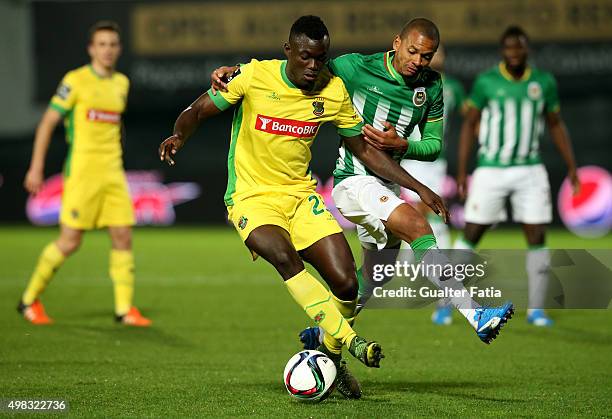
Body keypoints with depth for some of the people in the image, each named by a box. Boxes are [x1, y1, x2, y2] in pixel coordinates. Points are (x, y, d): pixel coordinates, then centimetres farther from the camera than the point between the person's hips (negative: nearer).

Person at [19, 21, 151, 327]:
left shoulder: (121, 83, 13)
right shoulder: (75, 80, -6)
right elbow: (47, 122, -4)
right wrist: (36, 167, -9)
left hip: (113, 172, 6)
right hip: (81, 171, -6)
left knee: (123, 238, -3)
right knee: (70, 241, -6)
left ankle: (124, 308, 3)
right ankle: (30, 299, 11)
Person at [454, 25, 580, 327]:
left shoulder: (544, 83, 3)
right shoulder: (486, 82, -5)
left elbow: (556, 125, 13)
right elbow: (469, 124, 1)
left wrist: (571, 167, 9)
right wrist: (461, 171, -3)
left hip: (530, 171, 2)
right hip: (490, 171, -2)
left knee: (537, 238, -3)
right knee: (471, 237, 0)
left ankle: (536, 310, 7)